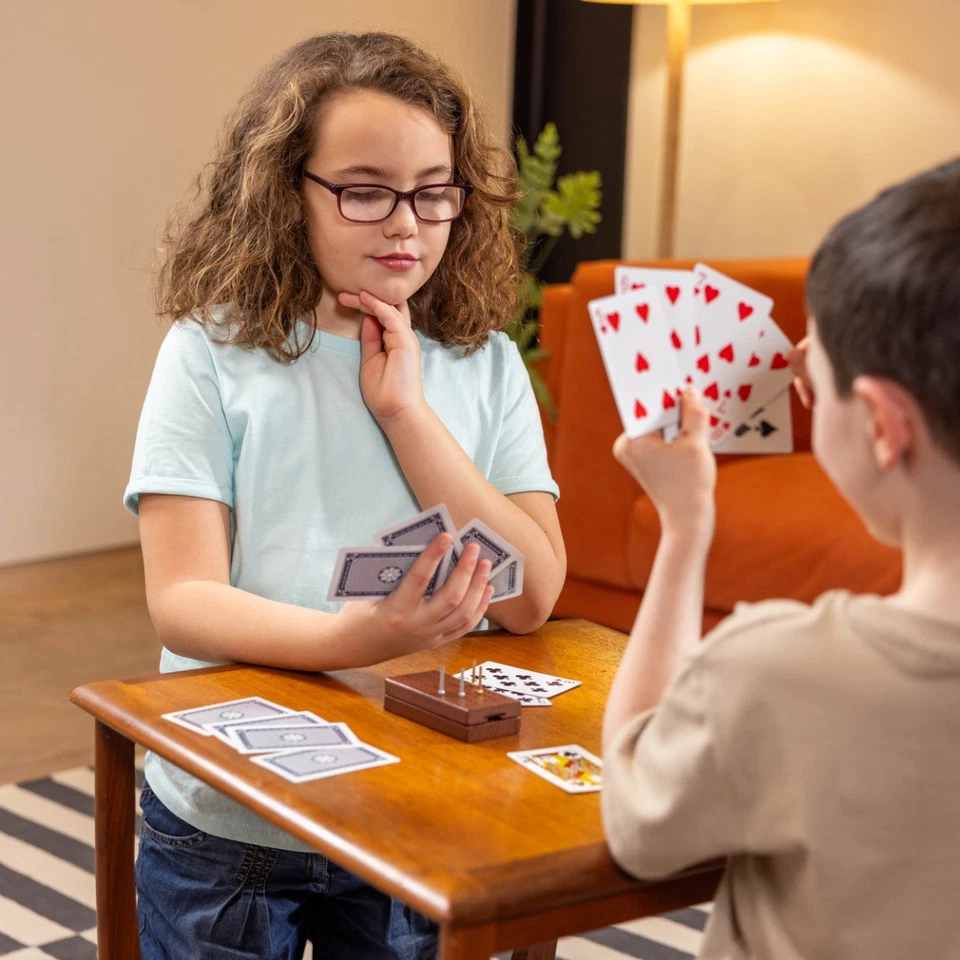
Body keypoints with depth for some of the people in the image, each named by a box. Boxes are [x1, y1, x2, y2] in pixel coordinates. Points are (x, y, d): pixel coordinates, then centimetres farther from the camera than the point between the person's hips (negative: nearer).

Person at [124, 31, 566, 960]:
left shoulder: (485, 364, 0)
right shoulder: (213, 353, -9)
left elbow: (530, 597, -8)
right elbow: (181, 600, -15)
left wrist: (406, 411, -16)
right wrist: (354, 638, -33)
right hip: (226, 828, -2)